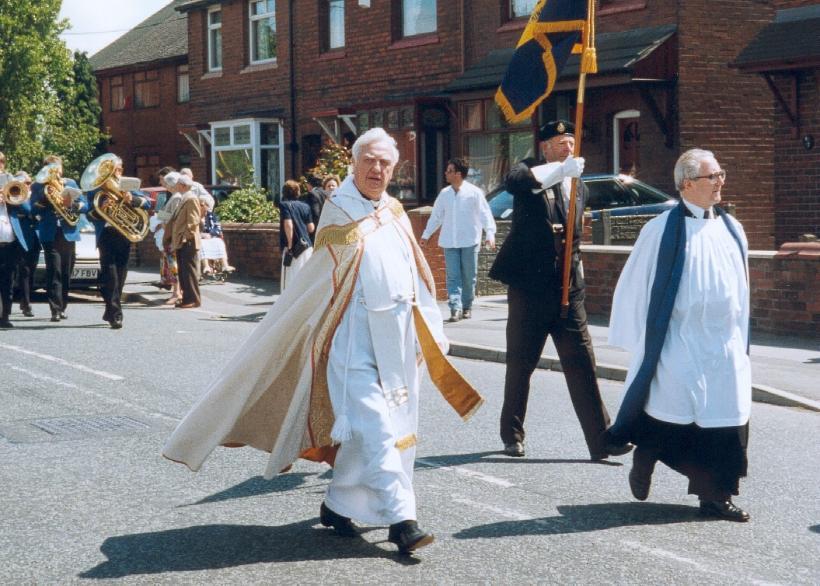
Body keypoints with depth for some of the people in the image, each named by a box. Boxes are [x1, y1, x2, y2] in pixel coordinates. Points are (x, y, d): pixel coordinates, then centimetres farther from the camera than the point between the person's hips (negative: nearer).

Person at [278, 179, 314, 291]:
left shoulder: (284, 205, -3)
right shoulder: (305, 206, 11)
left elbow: (288, 224, -17)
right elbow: (311, 228, 10)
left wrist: (289, 245, -14)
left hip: (294, 247, -5)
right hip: (307, 245, 5)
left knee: (290, 279, -3)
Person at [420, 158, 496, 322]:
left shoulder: (474, 192, -5)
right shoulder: (444, 193, 7)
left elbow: (485, 214, -8)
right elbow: (436, 216, 16)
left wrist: (490, 234, -18)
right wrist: (426, 234, 18)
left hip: (469, 241, -3)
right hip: (450, 242, 3)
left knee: (468, 276, 5)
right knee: (453, 276, -5)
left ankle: (467, 307, 19)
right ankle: (456, 308, -9)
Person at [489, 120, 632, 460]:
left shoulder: (578, 187, 14)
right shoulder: (530, 178, -5)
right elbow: (513, 181, -30)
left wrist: (575, 268, 15)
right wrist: (561, 169, -37)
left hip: (567, 289, 4)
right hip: (529, 288, -4)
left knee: (582, 363, -1)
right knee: (520, 365, 7)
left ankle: (600, 439, -2)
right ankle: (512, 436, 21)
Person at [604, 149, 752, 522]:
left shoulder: (731, 229, 9)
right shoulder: (663, 229, -8)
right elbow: (635, 283, -4)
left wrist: (740, 337, 17)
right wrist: (639, 340, -2)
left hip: (724, 346, 5)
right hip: (679, 344, -5)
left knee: (724, 418, 2)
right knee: (670, 414, 3)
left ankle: (715, 494, 10)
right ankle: (644, 458, 31)